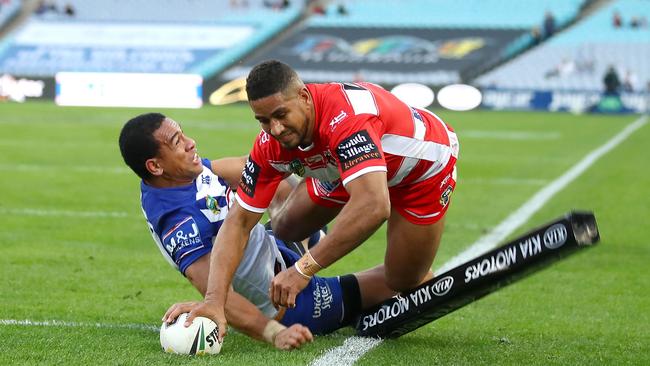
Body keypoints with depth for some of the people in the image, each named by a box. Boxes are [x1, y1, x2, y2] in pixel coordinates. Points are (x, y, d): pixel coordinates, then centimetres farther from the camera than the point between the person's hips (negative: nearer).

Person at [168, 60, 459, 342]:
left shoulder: (345, 115, -45)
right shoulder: (271, 145, -24)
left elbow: (373, 206, -57)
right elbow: (239, 221, -20)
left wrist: (304, 269, -55)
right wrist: (214, 299, -34)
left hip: (423, 168, -6)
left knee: (403, 284, -5)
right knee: (285, 230, 2)